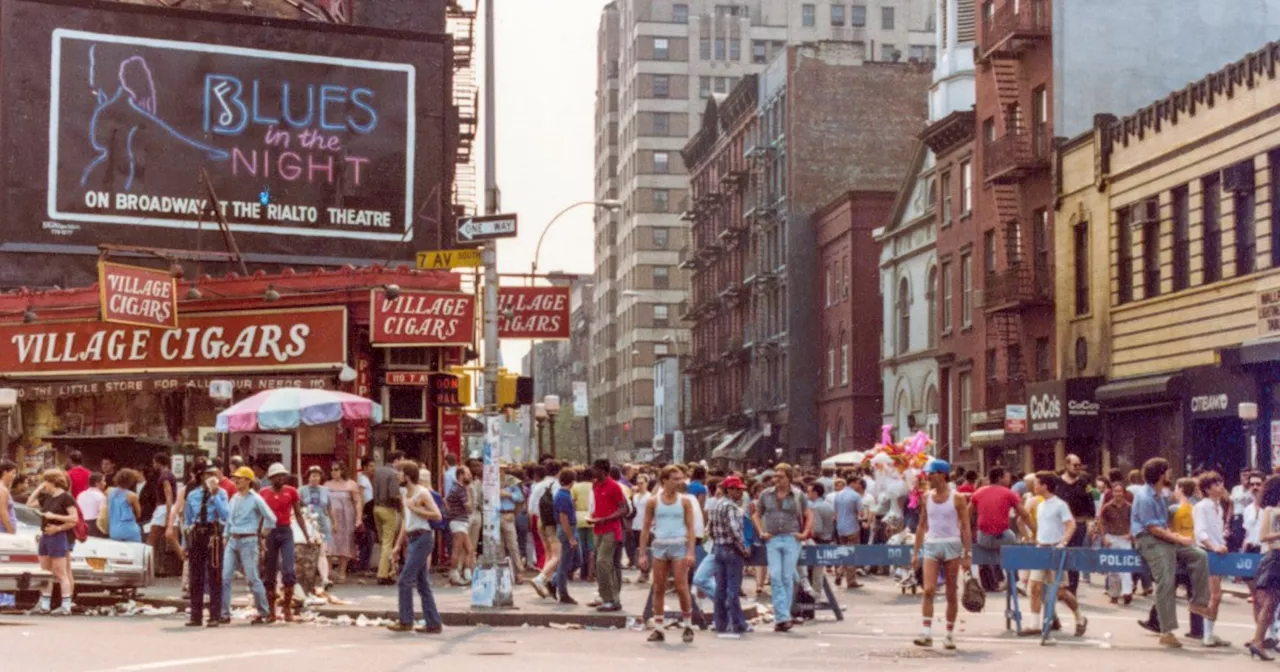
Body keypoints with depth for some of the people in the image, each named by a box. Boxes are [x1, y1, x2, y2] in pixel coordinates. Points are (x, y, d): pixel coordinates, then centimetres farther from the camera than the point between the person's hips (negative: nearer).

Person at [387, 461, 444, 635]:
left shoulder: (422, 493, -9)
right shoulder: (407, 494, 17)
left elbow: (437, 515, -17)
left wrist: (416, 509, -16)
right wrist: (398, 544, 19)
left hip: (422, 538, -9)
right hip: (412, 539, 9)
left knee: (405, 579, -11)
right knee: (422, 584, 9)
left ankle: (405, 621, -6)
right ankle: (433, 623, 11)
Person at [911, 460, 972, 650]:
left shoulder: (957, 498, -4)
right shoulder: (926, 497, 8)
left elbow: (965, 527, -4)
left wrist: (966, 554, -9)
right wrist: (916, 552, 10)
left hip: (951, 546, -3)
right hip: (931, 546, 3)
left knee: (951, 594, 5)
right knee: (928, 590, -12)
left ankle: (950, 634, 13)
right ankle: (927, 633, -16)